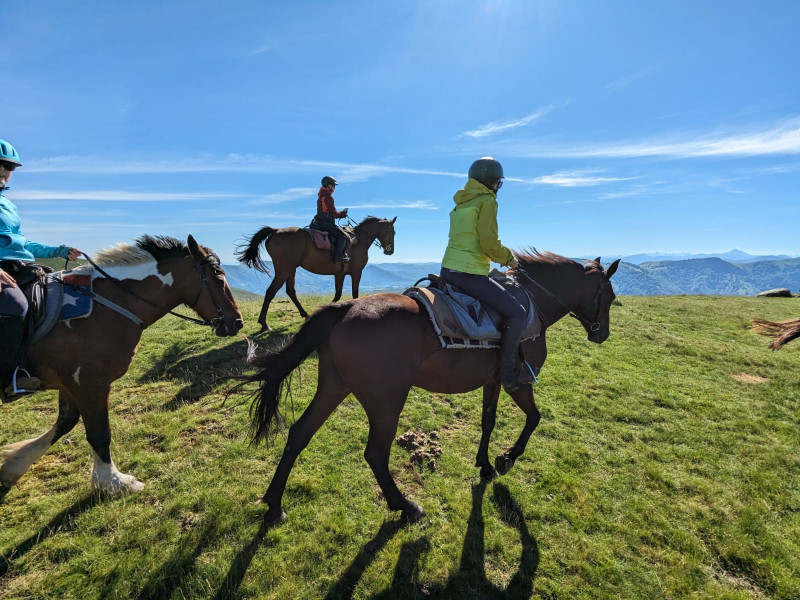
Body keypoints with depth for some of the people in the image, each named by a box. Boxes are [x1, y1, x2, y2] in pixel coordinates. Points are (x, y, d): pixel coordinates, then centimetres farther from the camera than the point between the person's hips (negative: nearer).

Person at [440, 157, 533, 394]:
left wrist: (502, 254, 22)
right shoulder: (487, 200, -8)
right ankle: (508, 373, -1)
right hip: (470, 273, -9)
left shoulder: (460, 201, 17)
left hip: (447, 270, 9)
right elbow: (489, 244, -15)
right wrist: (509, 258, 3)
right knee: (516, 312, -2)